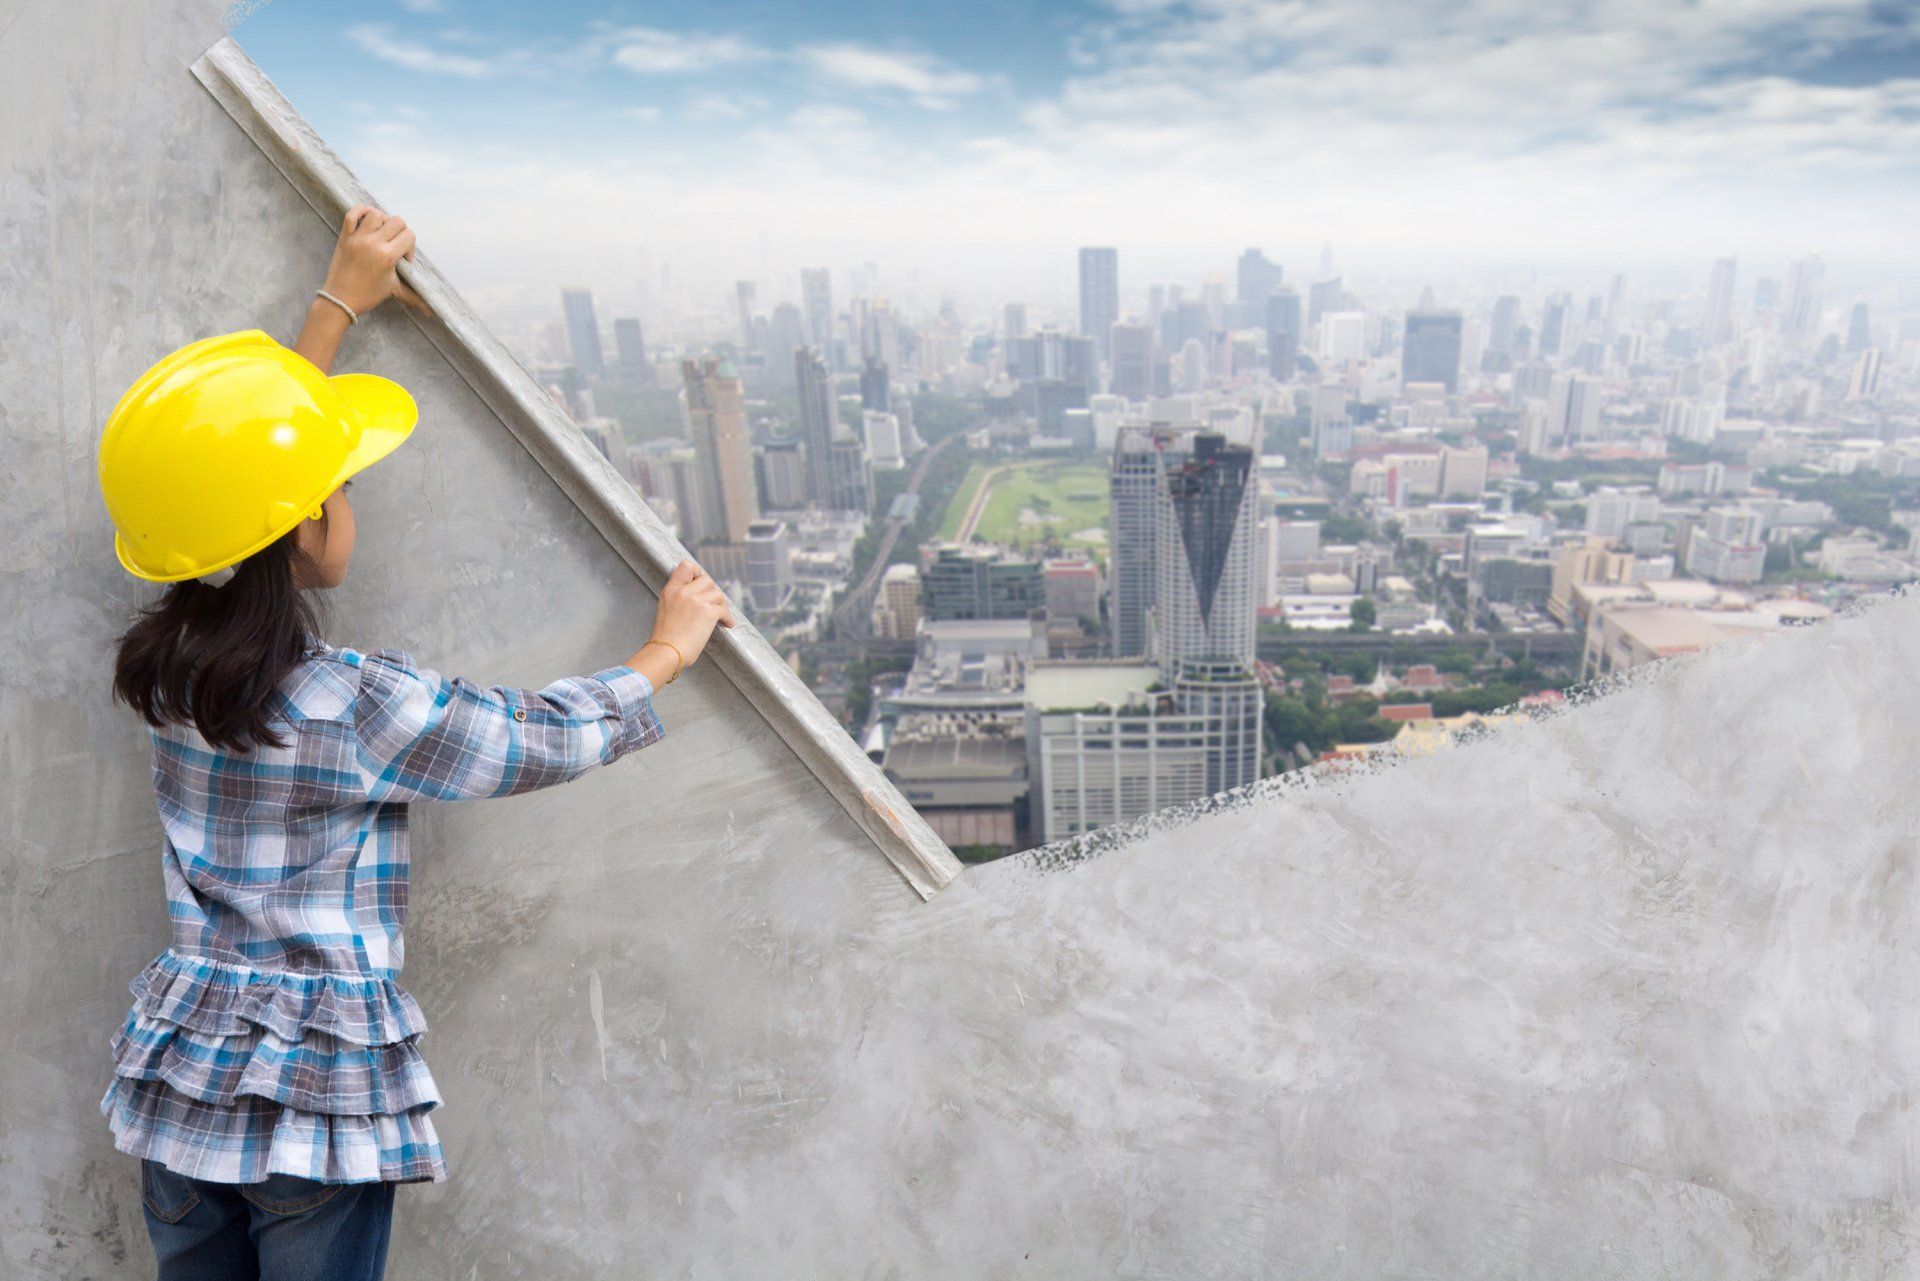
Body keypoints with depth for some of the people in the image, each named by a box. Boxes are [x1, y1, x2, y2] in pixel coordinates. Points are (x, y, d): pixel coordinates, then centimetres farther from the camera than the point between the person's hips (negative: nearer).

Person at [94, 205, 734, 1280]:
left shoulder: (168, 663, -3)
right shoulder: (359, 707, -22)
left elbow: (239, 467, 9)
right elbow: (554, 736, -13)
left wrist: (339, 304, 16)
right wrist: (673, 644, 2)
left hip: (179, 1076, 6)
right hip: (320, 1097, -6)